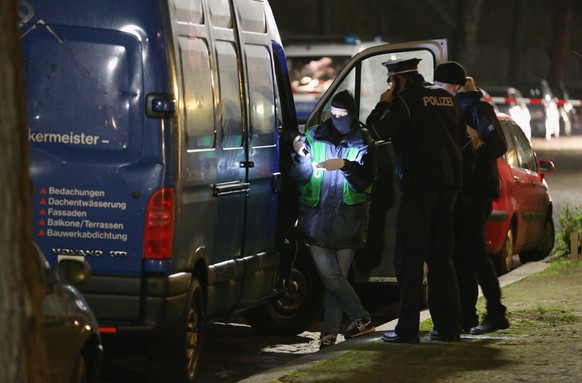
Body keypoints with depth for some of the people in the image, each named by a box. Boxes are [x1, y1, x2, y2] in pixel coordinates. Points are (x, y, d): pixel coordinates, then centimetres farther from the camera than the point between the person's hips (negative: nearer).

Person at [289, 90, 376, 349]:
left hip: (347, 219, 0)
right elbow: (299, 176, 2)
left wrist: (345, 165, -21)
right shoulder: (315, 136, 6)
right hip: (317, 218, 0)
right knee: (329, 275, -9)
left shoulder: (361, 142, 5)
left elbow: (365, 180, -4)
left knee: (337, 276, 0)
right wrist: (301, 156, -17)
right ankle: (361, 318, 3)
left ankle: (329, 330, 7)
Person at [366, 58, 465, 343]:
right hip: (449, 182, 7)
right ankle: (448, 326, 12)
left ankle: (408, 329, -6)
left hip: (418, 184, -7)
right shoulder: (446, 98, 15)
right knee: (441, 257, 13)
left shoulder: (406, 99, -8)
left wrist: (383, 104, 3)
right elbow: (460, 136, 22)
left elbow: (378, 130, -12)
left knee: (409, 258, -3)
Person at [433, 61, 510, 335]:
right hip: (458, 189, 9)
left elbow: (498, 145, -18)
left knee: (473, 250, -11)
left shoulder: (478, 109, -8)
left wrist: (471, 155, -22)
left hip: (476, 191, -9)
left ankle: (496, 313, -8)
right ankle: (466, 316, 10)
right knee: (460, 253, 7)